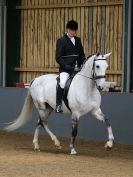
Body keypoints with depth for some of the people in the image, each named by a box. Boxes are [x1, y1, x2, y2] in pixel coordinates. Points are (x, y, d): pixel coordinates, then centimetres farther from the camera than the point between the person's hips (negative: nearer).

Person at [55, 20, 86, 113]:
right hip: (65, 69, -6)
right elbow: (58, 58, -7)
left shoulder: (78, 40, 15)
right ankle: (58, 105, -21)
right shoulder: (61, 41, -2)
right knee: (63, 83, -30)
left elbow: (82, 55, 20)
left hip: (77, 68, 6)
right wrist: (67, 67, -19)